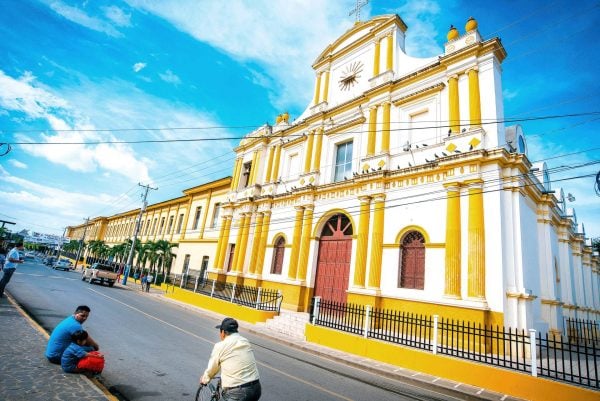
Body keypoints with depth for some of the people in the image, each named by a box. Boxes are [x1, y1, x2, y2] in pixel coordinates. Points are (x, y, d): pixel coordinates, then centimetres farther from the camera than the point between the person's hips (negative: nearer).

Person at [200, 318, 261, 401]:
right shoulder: (246, 342, 9)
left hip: (237, 393, -6)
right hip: (256, 389, 6)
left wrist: (204, 379, 29)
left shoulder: (220, 346, -6)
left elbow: (212, 369, 8)